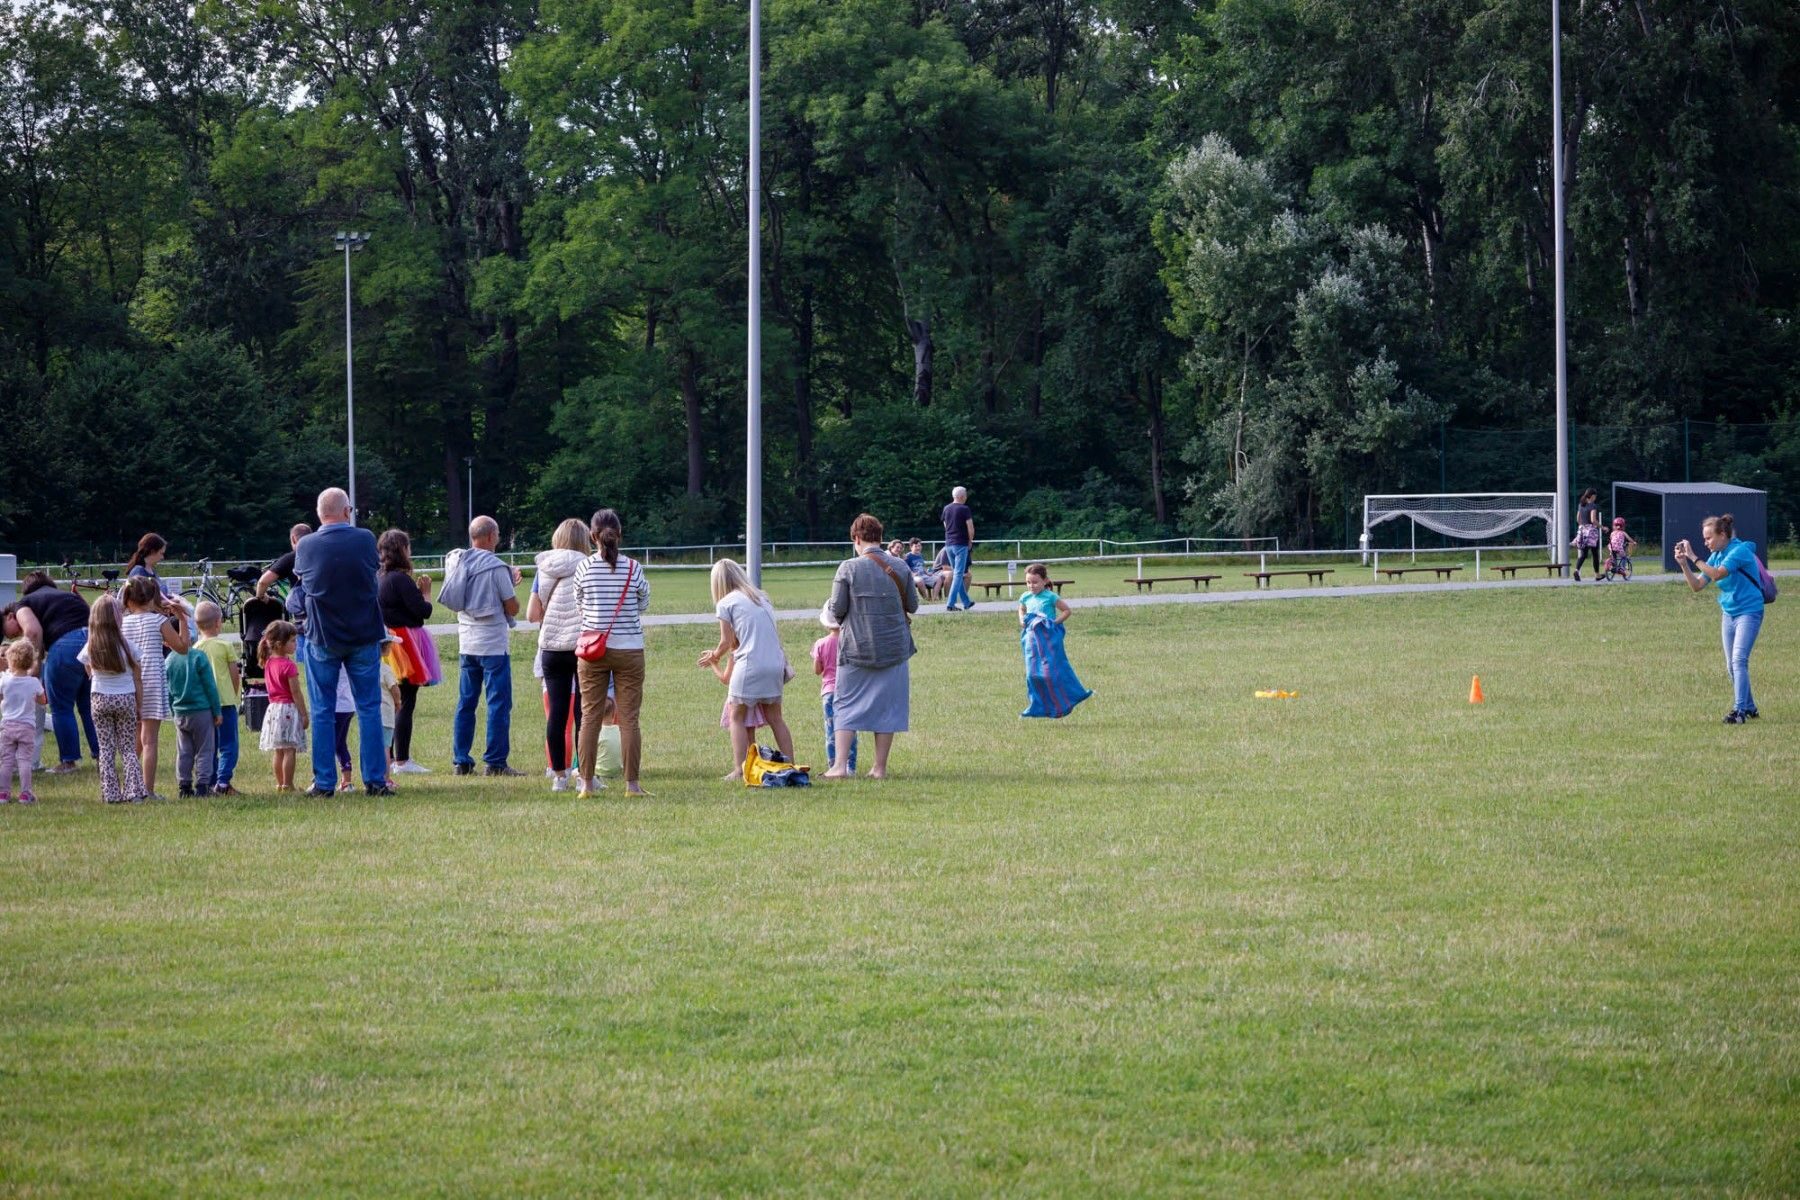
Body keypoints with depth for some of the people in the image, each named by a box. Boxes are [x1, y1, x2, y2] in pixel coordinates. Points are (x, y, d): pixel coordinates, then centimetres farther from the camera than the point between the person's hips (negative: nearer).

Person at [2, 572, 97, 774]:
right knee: (89, 706, 18)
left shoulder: (22, 605, 10)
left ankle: (68, 761, 13)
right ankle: (102, 755, 21)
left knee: (62, 708, 8)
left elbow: (33, 630, -10)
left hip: (67, 645, -7)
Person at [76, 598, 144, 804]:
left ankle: (111, 794, 3)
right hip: (126, 699, -1)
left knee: (106, 748, 6)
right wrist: (139, 706, 5)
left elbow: (90, 674, 11)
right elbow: (138, 680, -2)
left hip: (100, 700, 1)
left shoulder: (90, 648, -5)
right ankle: (134, 790, -2)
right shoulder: (127, 646, -8)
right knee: (129, 748, 7)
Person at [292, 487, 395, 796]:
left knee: (322, 710, 6)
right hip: (365, 636, 0)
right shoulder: (365, 540, -7)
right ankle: (375, 779, 3)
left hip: (323, 637, 0)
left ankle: (324, 782, 4)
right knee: (369, 708, 6)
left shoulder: (306, 546, -7)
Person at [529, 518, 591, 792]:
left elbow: (532, 614, 5)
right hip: (582, 644, -3)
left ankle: (559, 775, 5)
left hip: (551, 647, 3)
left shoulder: (544, 570, 6)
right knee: (583, 711, 1)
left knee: (556, 711, 5)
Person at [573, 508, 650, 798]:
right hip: (629, 650, -1)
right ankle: (632, 783, 3)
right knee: (629, 718, 3)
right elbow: (644, 605, 6)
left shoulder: (584, 568, -5)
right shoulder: (633, 568, -6)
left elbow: (579, 604, 6)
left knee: (590, 717, 7)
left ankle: (586, 782, 6)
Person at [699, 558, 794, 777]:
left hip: (749, 665, -6)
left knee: (738, 717, 4)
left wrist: (713, 656, 21)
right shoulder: (762, 598, 18)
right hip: (775, 663, 6)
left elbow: (727, 642, 1)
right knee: (775, 717, 14)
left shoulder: (725, 603, 1)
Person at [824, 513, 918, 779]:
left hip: (856, 646, -2)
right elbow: (913, 606, 6)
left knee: (847, 705, 6)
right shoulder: (900, 568, -2)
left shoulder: (848, 568, -10)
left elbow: (837, 609, -8)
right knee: (887, 705, 8)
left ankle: (840, 765, -1)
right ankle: (880, 767, 9)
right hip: (894, 646, 2)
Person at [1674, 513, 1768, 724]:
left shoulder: (1740, 550, -17)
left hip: (1748, 611, -8)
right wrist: (1683, 564, -8)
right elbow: (1697, 585, 5)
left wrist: (1693, 557, -27)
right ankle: (1750, 708, 21)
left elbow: (1717, 574, -30)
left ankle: (1739, 710, -22)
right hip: (1728, 613, 8)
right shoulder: (1716, 556, 6)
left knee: (1739, 660, -19)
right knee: (1731, 666, 9)